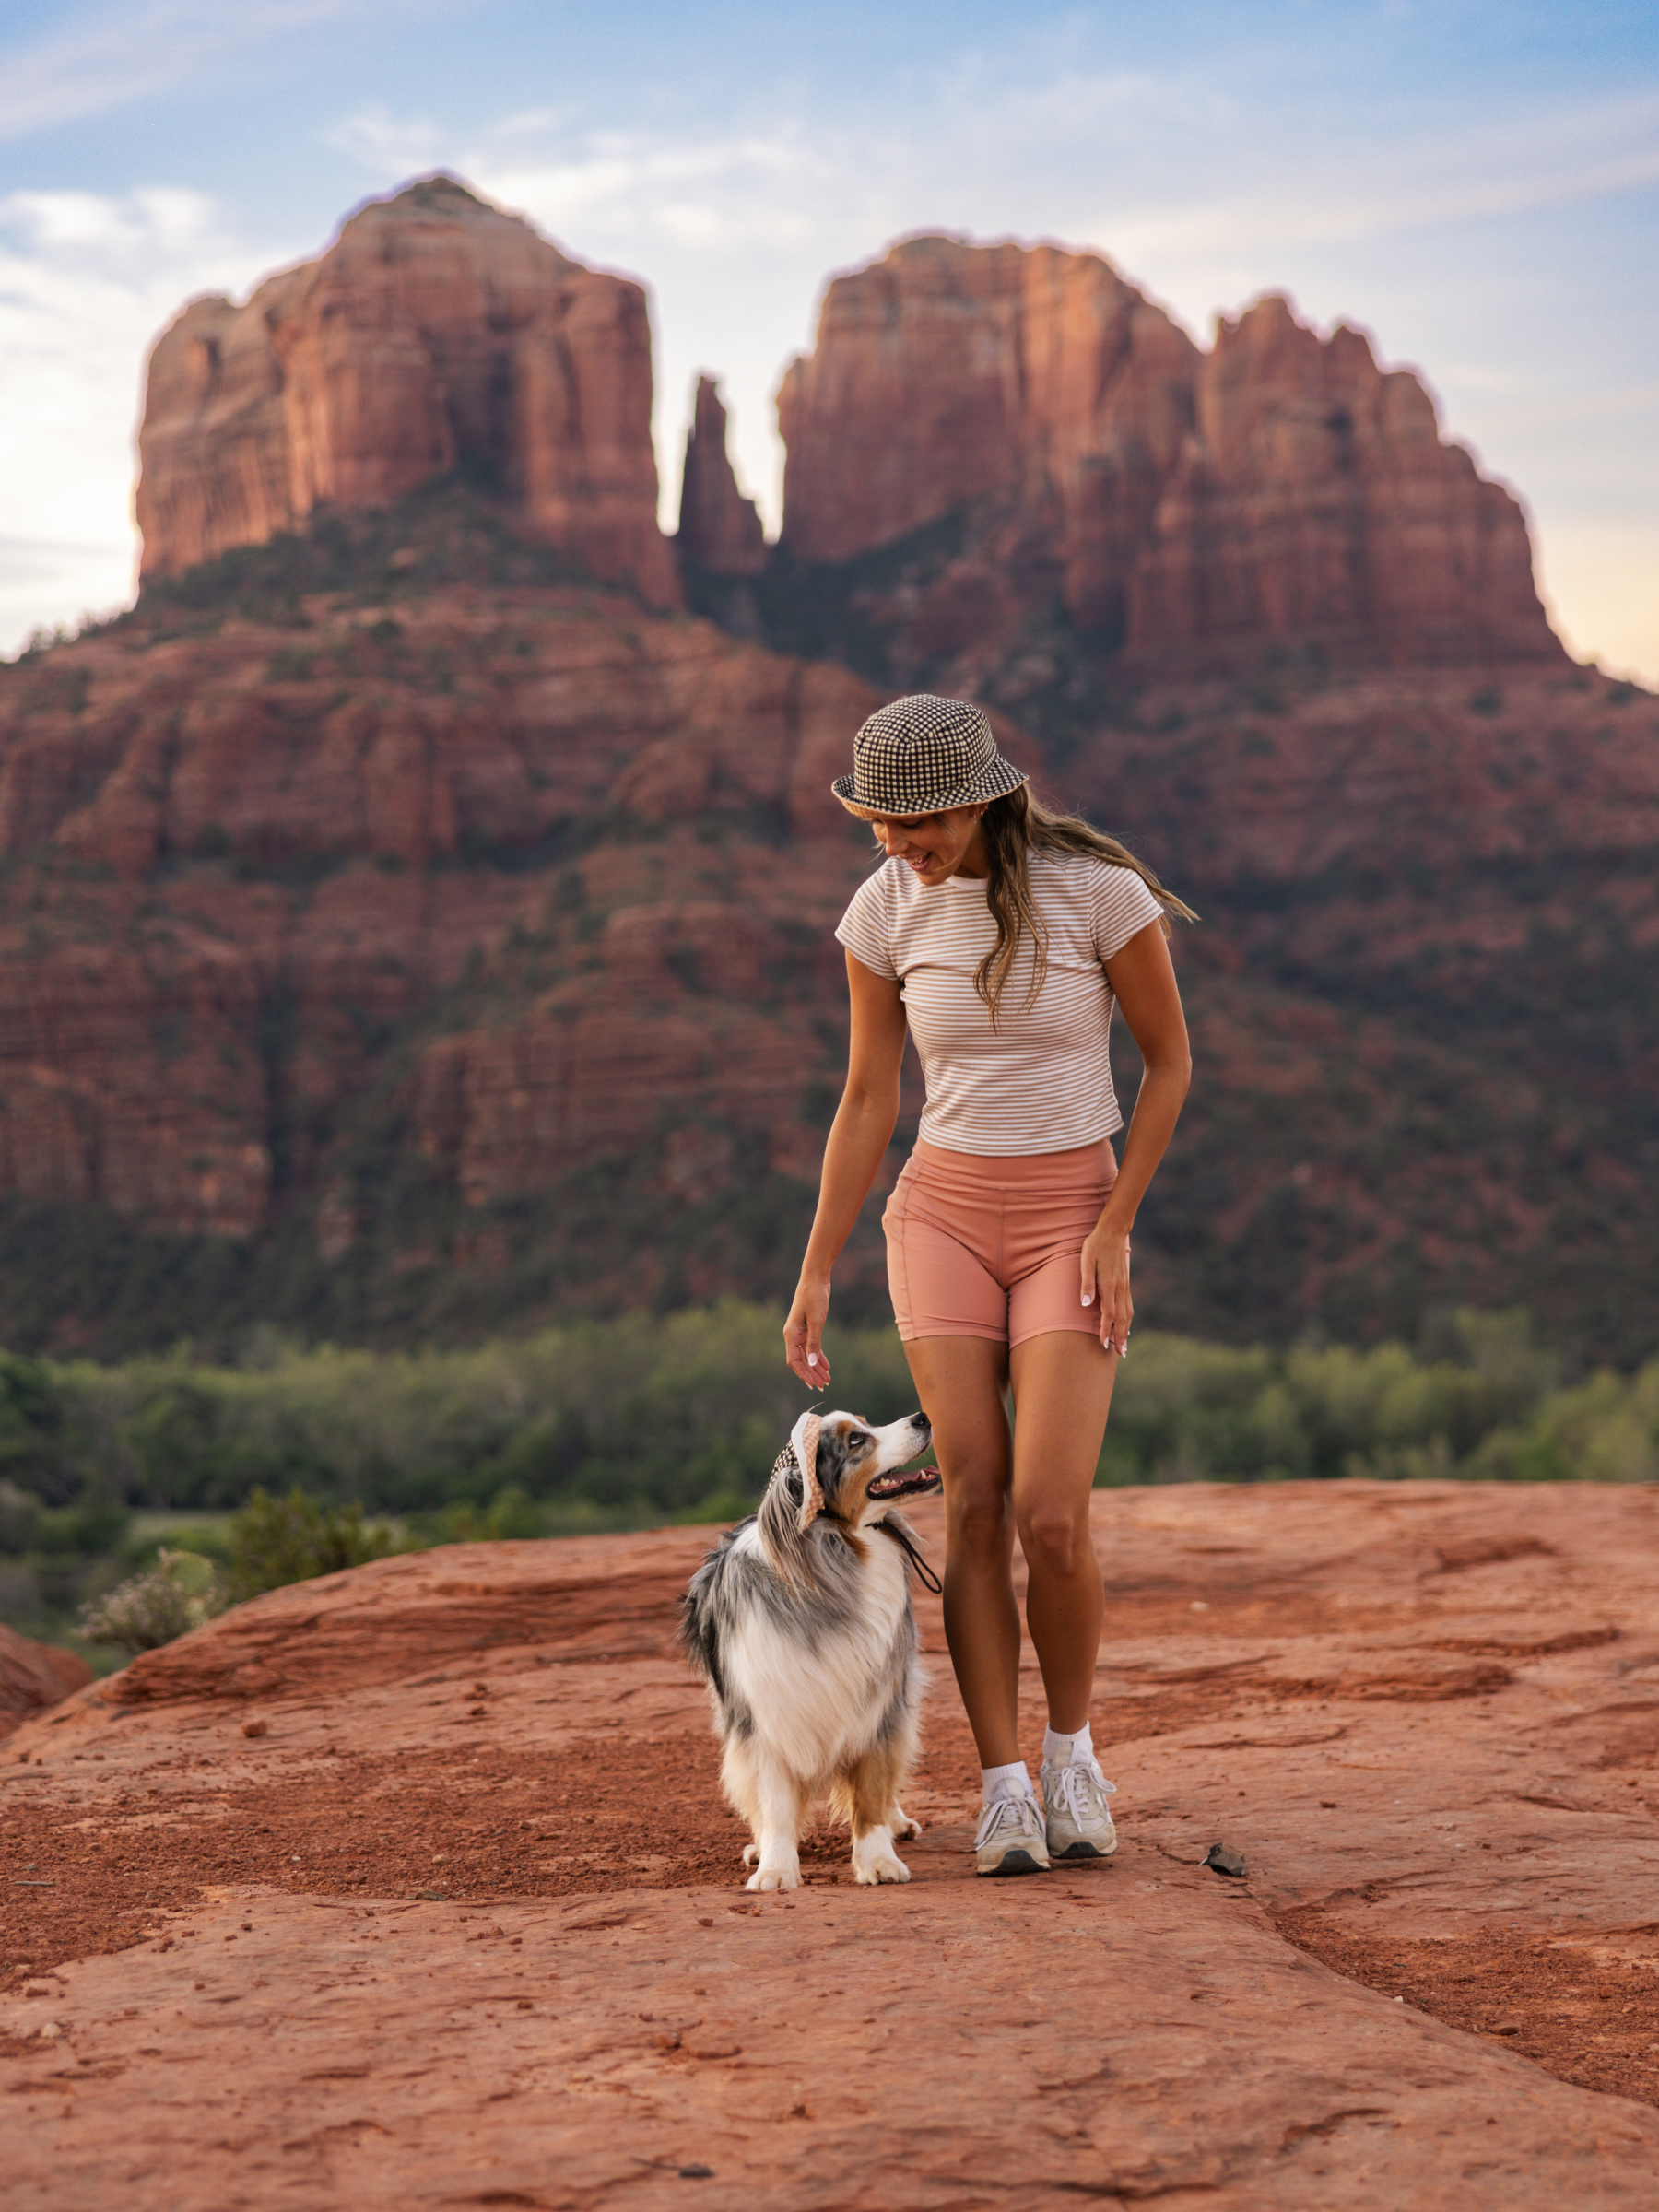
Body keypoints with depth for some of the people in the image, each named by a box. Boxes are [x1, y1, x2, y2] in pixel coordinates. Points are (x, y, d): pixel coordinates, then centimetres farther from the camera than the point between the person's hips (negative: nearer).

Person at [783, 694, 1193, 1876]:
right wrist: (816, 1277, 1)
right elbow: (869, 1101, 4)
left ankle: (1073, 1747, 12)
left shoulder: (1100, 889, -14)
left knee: (1051, 1514, -14)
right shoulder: (886, 910, -3)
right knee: (975, 1505, -8)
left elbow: (1171, 1059, -4)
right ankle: (1005, 1790, 1)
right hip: (942, 1214, 3)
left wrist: (1112, 1231, -10)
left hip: (1072, 1220, -2)